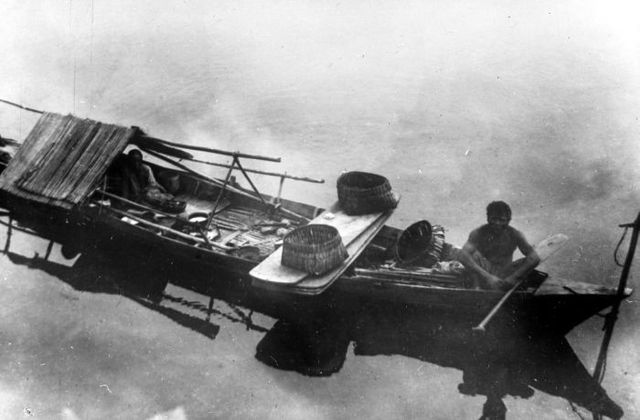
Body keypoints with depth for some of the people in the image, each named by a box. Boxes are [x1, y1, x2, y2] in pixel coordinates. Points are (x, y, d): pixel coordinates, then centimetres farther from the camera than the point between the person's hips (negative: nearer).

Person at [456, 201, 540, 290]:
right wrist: (487, 276, -39)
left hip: (504, 276, 2)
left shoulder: (514, 235, -5)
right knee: (474, 254, -25)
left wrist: (514, 277, -30)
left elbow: (535, 258, -16)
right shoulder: (479, 233, -11)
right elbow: (462, 255, -28)